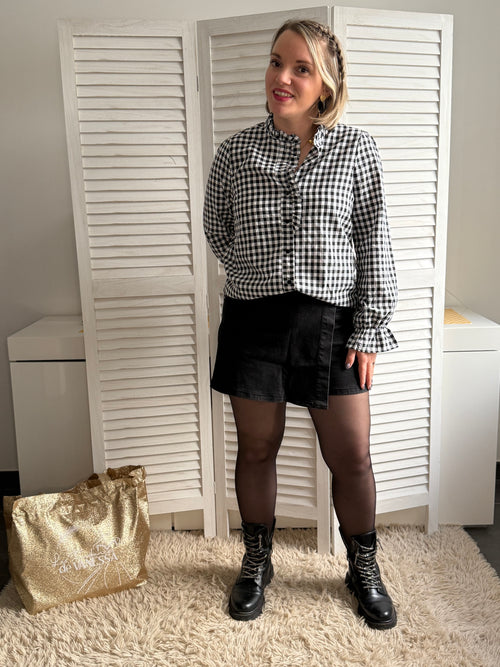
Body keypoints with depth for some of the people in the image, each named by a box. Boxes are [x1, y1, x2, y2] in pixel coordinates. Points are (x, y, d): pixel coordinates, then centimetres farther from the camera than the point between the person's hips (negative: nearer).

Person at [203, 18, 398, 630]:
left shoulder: (355, 149, 0)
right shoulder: (235, 153, 2)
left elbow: (374, 245, 0)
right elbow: (218, 233, 15)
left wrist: (370, 330, -4)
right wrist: (262, 275, 6)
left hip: (331, 322, 0)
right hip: (254, 321, 1)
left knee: (352, 457, 6)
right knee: (257, 448, 11)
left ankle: (363, 570, 32)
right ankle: (256, 563, 35)